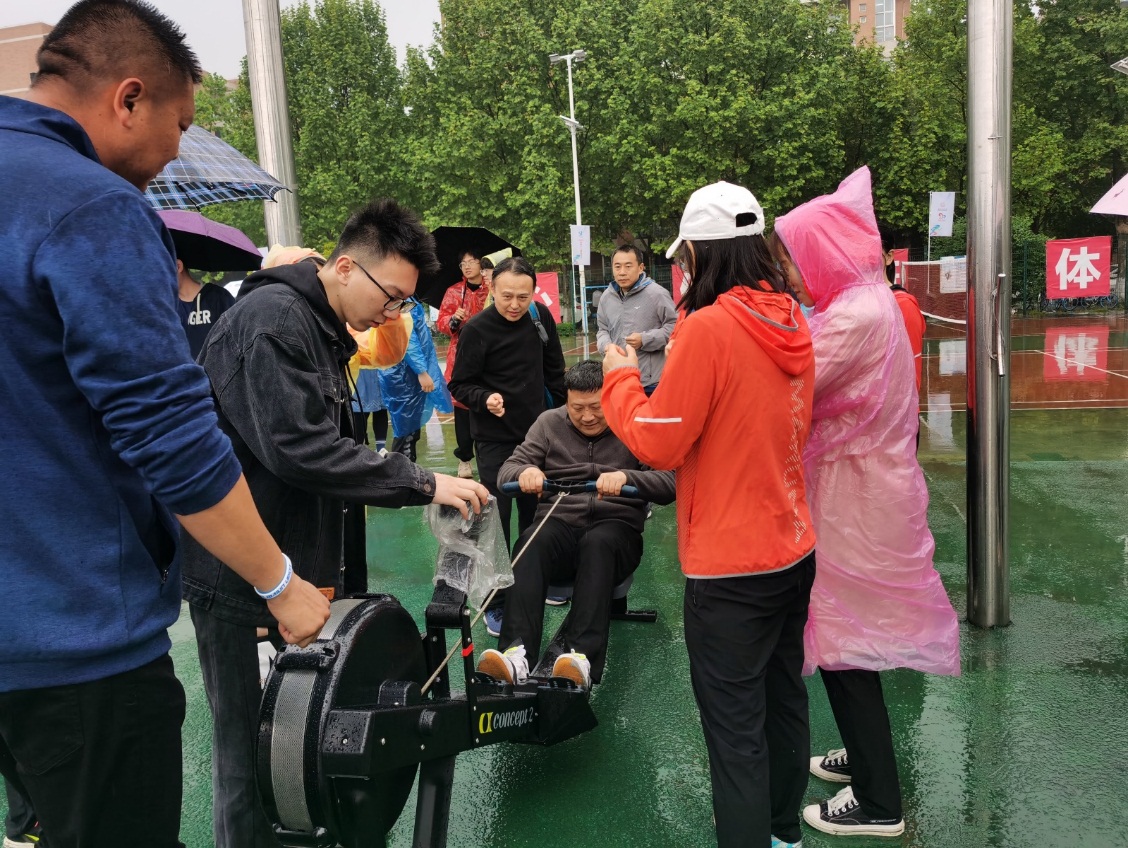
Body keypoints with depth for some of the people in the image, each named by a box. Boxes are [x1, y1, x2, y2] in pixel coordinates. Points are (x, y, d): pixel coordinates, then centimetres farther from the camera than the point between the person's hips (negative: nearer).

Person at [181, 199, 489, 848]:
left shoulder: (326, 331, 14)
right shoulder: (271, 319, -17)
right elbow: (297, 447, -28)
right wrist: (423, 484, -23)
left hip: (298, 562, 10)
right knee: (253, 744, 1)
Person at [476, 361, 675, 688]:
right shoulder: (549, 423, 12)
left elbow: (669, 484, -9)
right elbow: (506, 472, 6)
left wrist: (626, 477, -30)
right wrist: (524, 472, -19)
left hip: (615, 529, -2)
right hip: (559, 524, 2)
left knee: (598, 542, -37)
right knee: (531, 542, -32)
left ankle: (584, 658, -47)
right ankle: (517, 653, -45)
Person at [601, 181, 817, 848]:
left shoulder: (709, 327, -20)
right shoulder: (791, 323, 3)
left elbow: (659, 445, -16)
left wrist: (621, 378, 0)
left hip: (730, 568, -8)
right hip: (794, 550, 8)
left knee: (735, 730, 5)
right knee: (784, 700, 22)